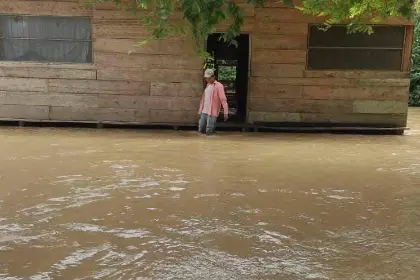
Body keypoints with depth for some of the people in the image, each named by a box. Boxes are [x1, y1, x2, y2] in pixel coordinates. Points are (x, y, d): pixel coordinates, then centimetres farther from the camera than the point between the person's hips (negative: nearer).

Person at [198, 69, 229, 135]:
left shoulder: (219, 86, -7)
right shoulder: (207, 85, 17)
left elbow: (223, 100, -12)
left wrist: (226, 112, -18)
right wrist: (200, 110, 18)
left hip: (212, 113, -7)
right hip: (204, 112, 7)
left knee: (209, 132, -9)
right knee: (201, 130, 5)